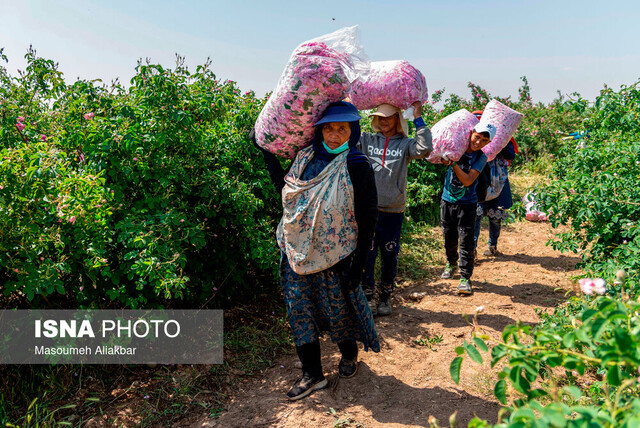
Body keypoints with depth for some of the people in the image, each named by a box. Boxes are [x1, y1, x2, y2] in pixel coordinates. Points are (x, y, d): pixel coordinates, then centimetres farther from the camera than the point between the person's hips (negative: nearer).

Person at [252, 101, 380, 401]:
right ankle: (312, 374, 25)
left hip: (335, 256, -4)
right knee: (300, 310, 8)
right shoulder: (305, 158, 1)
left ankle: (349, 353, 44)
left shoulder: (357, 167, -12)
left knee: (338, 308, 13)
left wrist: (358, 264, -13)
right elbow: (285, 189, 14)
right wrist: (266, 151, 12)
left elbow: (367, 219, -11)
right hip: (298, 253, 5)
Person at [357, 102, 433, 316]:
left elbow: (424, 148, -14)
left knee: (390, 257, 10)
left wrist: (417, 118, -10)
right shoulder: (366, 140, 7)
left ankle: (386, 296, 29)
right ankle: (368, 296, 17)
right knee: (366, 254, 1)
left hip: (393, 211, 0)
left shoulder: (404, 144, 4)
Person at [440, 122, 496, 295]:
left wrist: (454, 164, -28)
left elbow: (468, 180, -17)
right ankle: (451, 264, 39)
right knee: (449, 237, 14)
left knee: (466, 240, -6)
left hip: (467, 204, -2)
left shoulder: (481, 158, -6)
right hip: (447, 200, 2)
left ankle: (465, 277, 0)